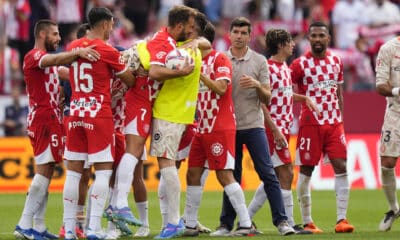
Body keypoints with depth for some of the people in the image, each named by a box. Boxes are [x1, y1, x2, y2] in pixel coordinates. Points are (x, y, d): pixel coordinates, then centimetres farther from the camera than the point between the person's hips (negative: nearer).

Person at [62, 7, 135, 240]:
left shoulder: (73, 47, 8)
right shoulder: (107, 51, -9)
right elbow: (130, 81, 0)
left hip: (75, 113, 6)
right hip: (99, 114, -6)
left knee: (74, 171, 6)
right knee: (104, 170, -1)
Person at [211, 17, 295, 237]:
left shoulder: (259, 61, 3)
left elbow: (267, 98, 2)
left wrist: (257, 85, -17)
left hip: (253, 125, -1)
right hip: (229, 126, 1)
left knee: (268, 173, -7)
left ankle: (281, 221, -6)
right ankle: (226, 224, 12)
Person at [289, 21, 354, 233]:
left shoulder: (336, 61, 10)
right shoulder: (300, 64, -5)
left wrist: (341, 119, 14)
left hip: (334, 123, 4)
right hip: (310, 124, -4)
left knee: (341, 167, -6)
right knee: (306, 170, 0)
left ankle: (341, 219, -6)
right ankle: (307, 222, 8)